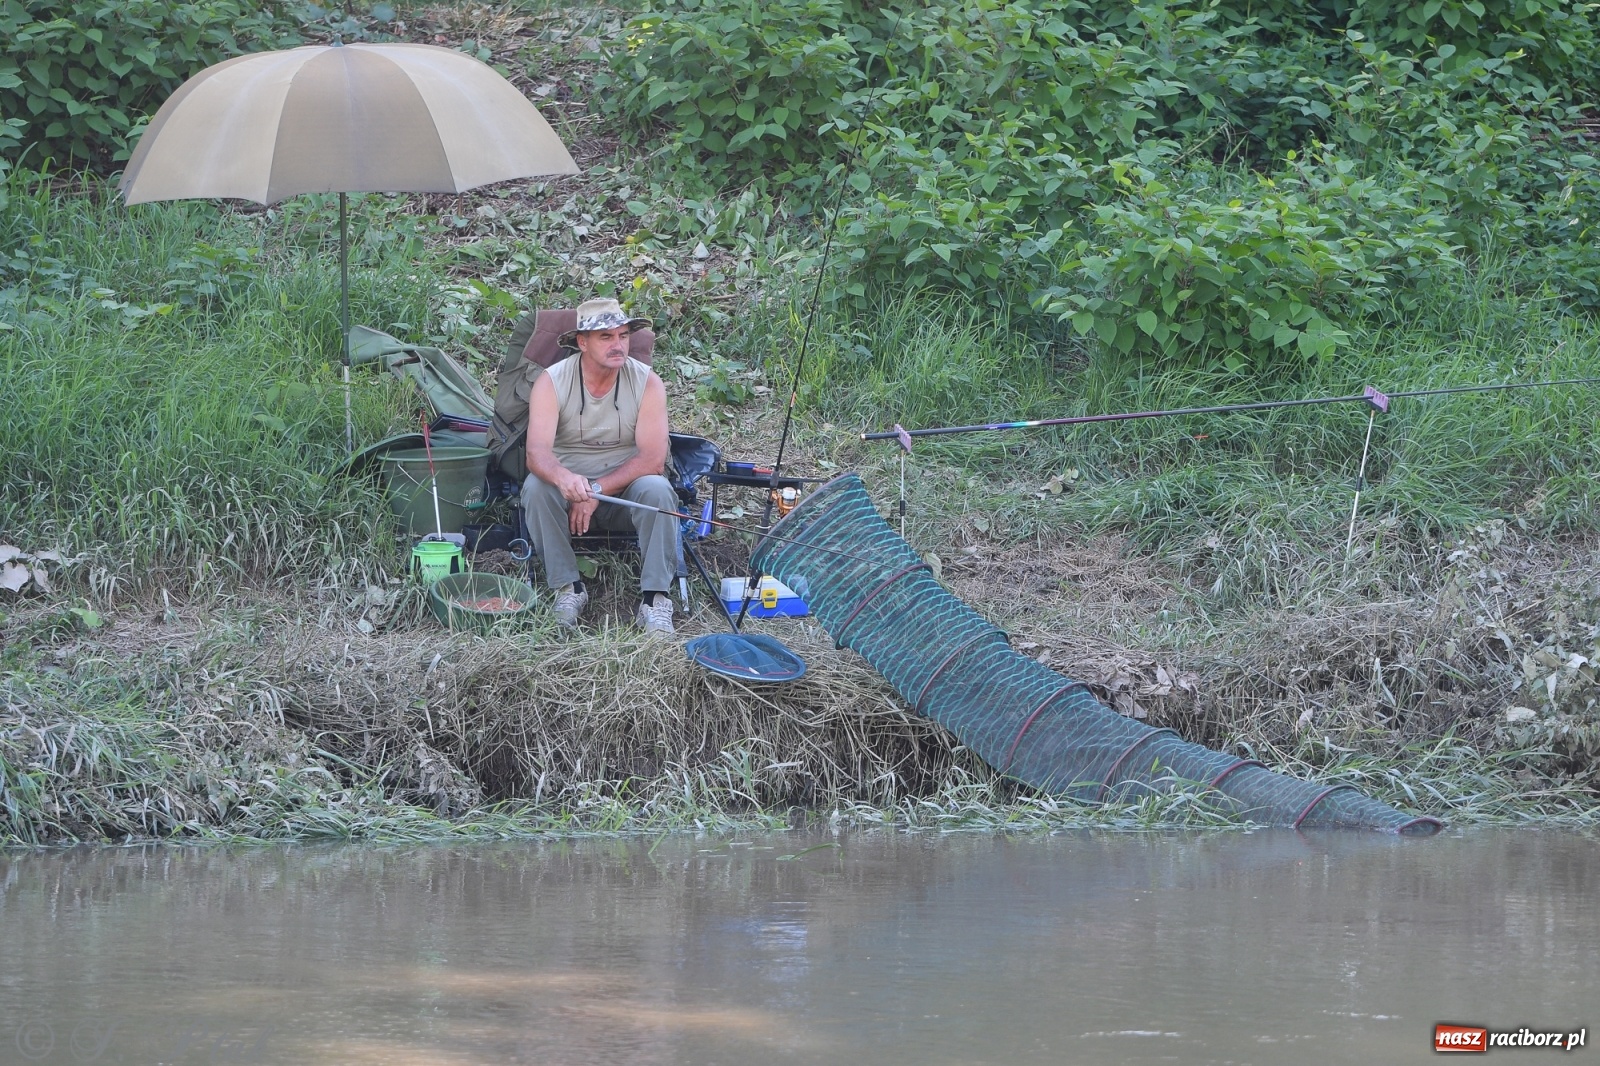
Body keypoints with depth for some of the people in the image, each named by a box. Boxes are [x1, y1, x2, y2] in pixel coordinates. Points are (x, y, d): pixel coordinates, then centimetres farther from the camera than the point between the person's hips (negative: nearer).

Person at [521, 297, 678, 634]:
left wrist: (596, 490, -26)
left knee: (657, 489, -32)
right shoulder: (551, 382, -11)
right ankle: (568, 589, -18)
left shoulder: (647, 382, -9)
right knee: (536, 486, -31)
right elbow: (536, 453, -24)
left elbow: (652, 458, -16)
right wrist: (563, 477, -47)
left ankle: (654, 599, -25)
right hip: (567, 487, 0)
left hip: (625, 488, 0)